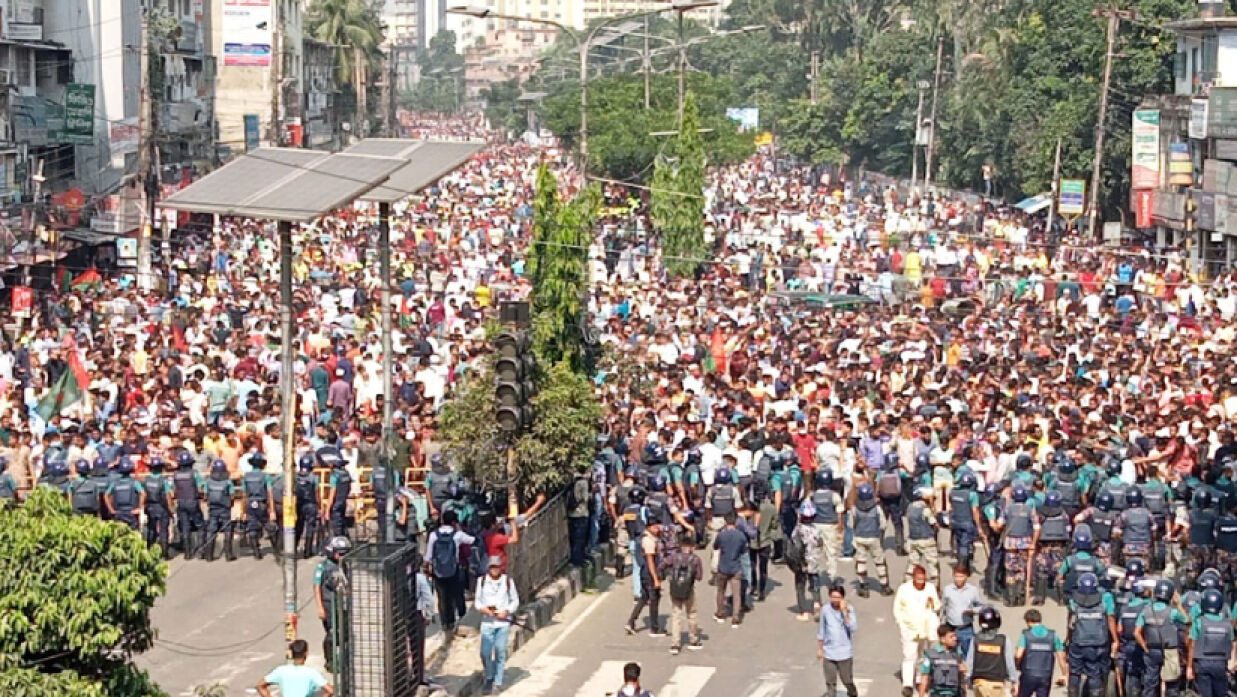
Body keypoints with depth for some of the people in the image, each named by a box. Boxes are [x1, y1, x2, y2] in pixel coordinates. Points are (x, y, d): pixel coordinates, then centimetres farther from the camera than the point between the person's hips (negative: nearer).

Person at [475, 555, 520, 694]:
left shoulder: (508, 581, 3)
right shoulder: (482, 581, 6)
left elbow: (515, 601, 10)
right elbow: (477, 599, 13)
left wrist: (507, 611, -7)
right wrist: (482, 608, -8)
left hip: (503, 622, -1)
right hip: (487, 621, 1)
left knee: (500, 652, 0)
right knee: (485, 652, -5)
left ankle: (498, 682, 10)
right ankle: (489, 677, 19)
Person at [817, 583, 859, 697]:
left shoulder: (849, 609, -9)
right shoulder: (825, 610, -3)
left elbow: (853, 628, -22)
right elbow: (821, 631, 8)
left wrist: (844, 612, -26)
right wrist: (819, 649, 11)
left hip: (845, 653, -2)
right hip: (829, 653, 2)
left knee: (848, 681, 9)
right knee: (830, 683, 5)